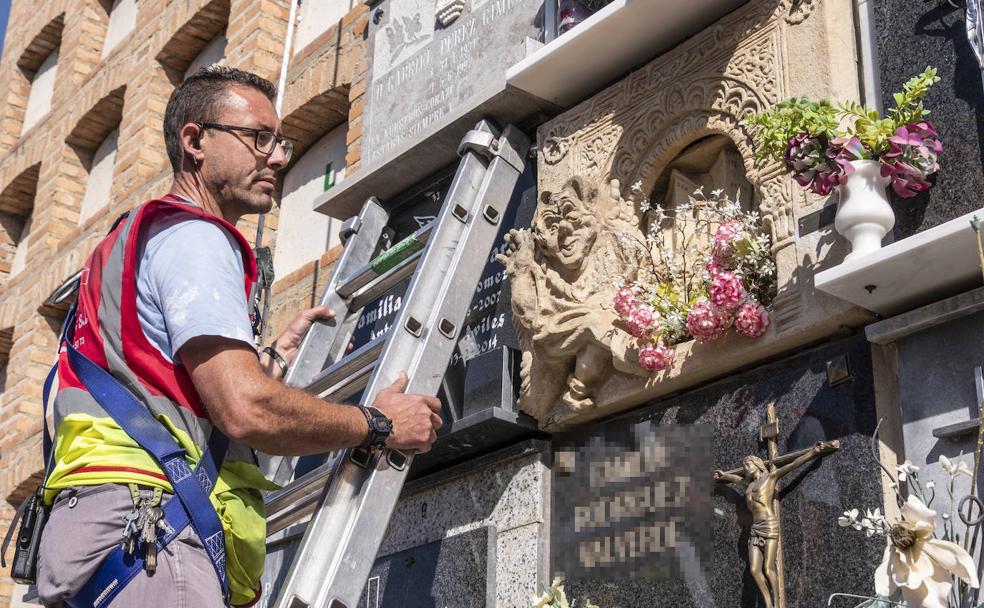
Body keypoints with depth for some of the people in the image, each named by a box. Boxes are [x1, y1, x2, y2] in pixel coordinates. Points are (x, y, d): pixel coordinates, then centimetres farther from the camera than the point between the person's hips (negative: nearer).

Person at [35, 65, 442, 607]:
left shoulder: (141, 235, 28)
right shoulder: (192, 236, -4)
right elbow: (246, 410, -17)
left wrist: (274, 358, 29)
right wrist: (378, 423, -3)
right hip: (144, 526, -10)